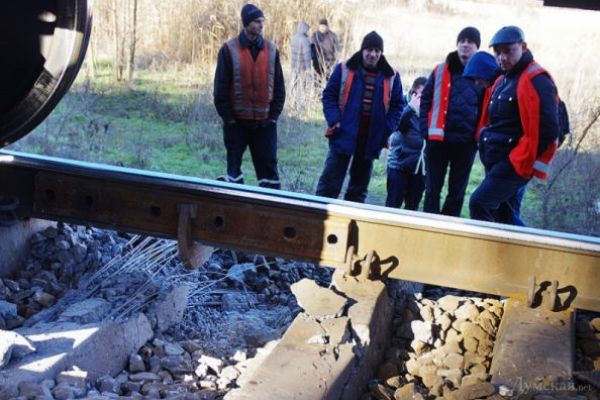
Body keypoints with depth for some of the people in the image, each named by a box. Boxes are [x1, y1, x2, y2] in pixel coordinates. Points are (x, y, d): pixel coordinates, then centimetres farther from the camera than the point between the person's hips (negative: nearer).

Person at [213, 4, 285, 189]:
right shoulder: (229, 50, -5)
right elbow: (220, 88, -4)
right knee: (234, 164, 5)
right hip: (237, 122, -2)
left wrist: (274, 115, 1)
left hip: (265, 122, 2)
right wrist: (228, 118, -7)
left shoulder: (271, 50, 3)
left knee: (268, 165, 5)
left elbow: (279, 87, 7)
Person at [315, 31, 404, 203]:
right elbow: (329, 96, 0)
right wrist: (334, 120, -13)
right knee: (330, 182, -2)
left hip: (372, 138, 3)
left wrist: (388, 130, -5)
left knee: (360, 183, 12)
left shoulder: (391, 76, 4)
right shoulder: (344, 69, -1)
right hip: (344, 135, -3)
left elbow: (397, 105, 7)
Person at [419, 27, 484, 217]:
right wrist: (425, 129, -5)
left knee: (457, 191, 8)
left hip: (466, 141, 0)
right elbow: (426, 100, 5)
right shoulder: (440, 71, 5)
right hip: (438, 138, 0)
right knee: (432, 189, 5)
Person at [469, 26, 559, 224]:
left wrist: (520, 162, -16)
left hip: (515, 164, -10)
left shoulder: (535, 80, -15)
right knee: (503, 216, 13)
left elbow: (546, 130, -21)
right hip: (496, 161, 10)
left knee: (479, 204, -16)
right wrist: (485, 142, 14)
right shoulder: (502, 80, 15)